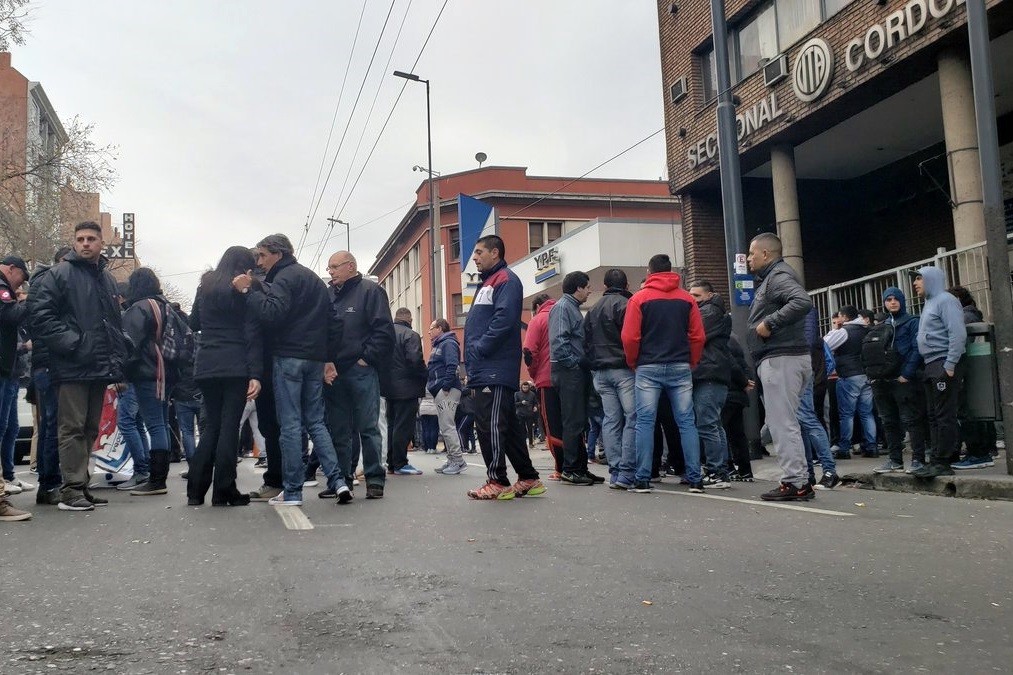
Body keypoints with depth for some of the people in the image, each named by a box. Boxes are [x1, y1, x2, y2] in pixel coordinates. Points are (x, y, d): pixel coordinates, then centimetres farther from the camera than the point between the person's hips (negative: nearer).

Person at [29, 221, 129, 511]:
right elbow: (40, 314, -11)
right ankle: (71, 490, -2)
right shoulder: (60, 274, -2)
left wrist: (118, 361, 13)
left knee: (90, 429, 11)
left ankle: (81, 485, 19)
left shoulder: (108, 279, 19)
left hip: (101, 368, 7)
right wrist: (71, 343, -19)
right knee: (73, 429, -6)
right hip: (73, 367, -7)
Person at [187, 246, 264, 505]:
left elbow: (194, 324, 23)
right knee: (230, 426, 0)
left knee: (212, 425, 13)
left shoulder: (205, 287, 12)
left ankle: (195, 491, 9)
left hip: (206, 366, 5)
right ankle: (223, 492, 1)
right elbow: (253, 333, -9)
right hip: (236, 367, -5)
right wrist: (256, 374, -13)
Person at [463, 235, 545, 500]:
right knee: (508, 425, 11)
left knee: (490, 424, -10)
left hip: (495, 370, -10)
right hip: (486, 369, 10)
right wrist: (471, 360, 16)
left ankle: (497, 481, -5)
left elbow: (504, 320, -21)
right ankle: (528, 478, 16)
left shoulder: (506, 280, -7)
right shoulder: (486, 284, 25)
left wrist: (478, 349, -18)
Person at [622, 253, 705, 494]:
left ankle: (643, 479, 0)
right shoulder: (687, 299, 6)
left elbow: (629, 338, -6)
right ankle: (695, 478, 3)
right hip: (681, 368, 2)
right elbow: (698, 336, 2)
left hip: (648, 368, -2)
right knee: (687, 422, 4)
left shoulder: (639, 298, 0)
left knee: (645, 423, 1)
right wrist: (691, 363, 13)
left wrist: (633, 364, 8)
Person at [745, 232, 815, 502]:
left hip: (781, 358, -11)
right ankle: (799, 480, 16)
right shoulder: (769, 278, 22)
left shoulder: (778, 276, -9)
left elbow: (802, 302, -27)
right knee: (785, 422, 13)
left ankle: (796, 483, -6)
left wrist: (770, 323, -23)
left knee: (781, 423, -9)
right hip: (782, 358, 11)